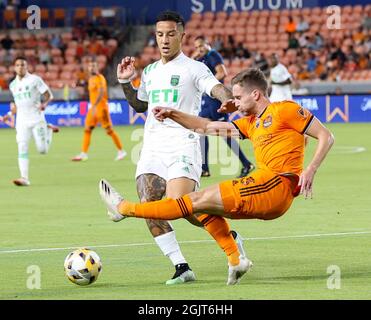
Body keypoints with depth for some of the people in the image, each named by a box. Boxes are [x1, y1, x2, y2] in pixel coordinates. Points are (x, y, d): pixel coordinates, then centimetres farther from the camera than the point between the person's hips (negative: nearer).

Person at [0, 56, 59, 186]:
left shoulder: (35, 80, -4)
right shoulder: (13, 85, 12)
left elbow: (48, 95, -5)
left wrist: (44, 104, -24)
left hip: (37, 119, -3)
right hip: (22, 121, 3)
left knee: (42, 150, -4)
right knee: (22, 149, -11)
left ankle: (48, 129, 27)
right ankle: (24, 178, -13)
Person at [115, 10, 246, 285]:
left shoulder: (194, 69, 0)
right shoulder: (149, 72, 19)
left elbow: (217, 88, -18)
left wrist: (228, 99, -41)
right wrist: (125, 82, 19)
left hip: (182, 147, -6)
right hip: (152, 148, 6)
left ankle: (231, 240, 4)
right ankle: (181, 267, -6)